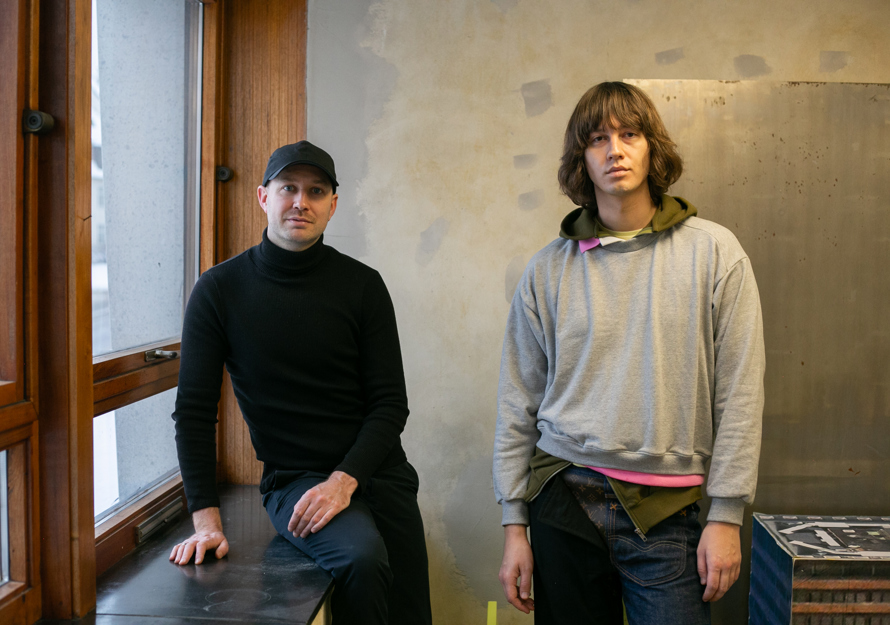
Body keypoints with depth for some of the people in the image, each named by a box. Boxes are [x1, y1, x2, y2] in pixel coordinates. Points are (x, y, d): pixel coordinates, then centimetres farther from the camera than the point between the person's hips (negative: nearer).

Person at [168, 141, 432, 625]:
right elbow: (194, 411, -3)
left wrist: (345, 479, -16)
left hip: (379, 471, 3)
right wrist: (206, 518, -9)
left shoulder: (362, 285, -2)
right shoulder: (221, 290, -5)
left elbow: (391, 403, -2)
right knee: (362, 555, -30)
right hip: (292, 477, -2)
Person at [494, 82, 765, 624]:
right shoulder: (549, 269, 3)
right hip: (563, 498, 2)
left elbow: (739, 395, -2)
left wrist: (726, 516, -5)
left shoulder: (713, 251, -1)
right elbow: (518, 405, 5)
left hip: (664, 514, -1)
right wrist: (514, 524, 3)